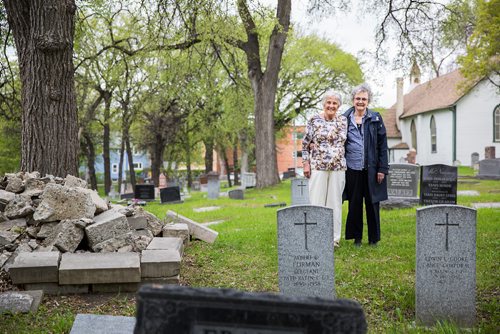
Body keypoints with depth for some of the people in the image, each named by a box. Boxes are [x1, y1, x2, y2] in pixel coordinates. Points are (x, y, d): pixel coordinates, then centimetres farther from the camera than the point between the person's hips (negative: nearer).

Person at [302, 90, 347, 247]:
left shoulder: (343, 120, 7)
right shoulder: (314, 120, -1)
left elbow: (342, 140, 7)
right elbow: (305, 143, 1)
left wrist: (318, 145, -2)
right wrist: (306, 163, -5)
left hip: (338, 167, 3)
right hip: (317, 166, -3)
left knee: (335, 202, 6)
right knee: (317, 202, -2)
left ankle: (334, 238, 13)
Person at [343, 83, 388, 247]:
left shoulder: (375, 118, 3)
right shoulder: (345, 118, 6)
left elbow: (382, 145, 1)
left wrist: (382, 169, -5)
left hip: (371, 169, -1)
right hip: (352, 169, 1)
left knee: (372, 203, 5)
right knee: (354, 204, 6)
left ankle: (374, 238, 16)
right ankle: (356, 237, 18)